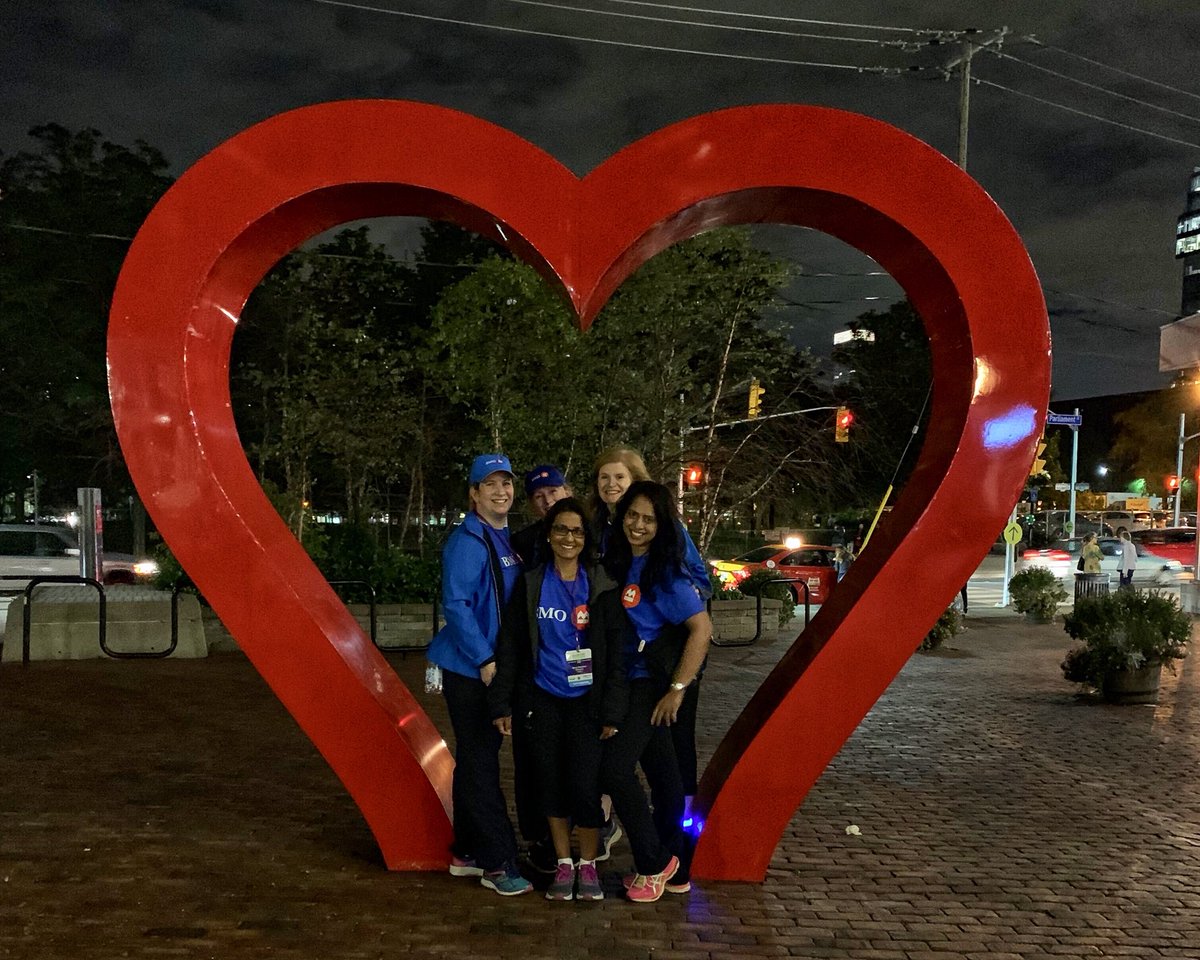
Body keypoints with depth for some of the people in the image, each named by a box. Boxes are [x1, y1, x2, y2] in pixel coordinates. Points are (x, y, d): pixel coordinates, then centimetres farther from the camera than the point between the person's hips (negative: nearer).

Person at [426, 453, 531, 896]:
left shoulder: (509, 539, 12)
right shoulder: (467, 541, -14)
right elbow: (455, 605, -19)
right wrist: (485, 660, -20)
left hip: (496, 669, 8)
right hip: (469, 671, -8)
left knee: (478, 761, 15)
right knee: (479, 765, -3)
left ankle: (468, 852, 26)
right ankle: (498, 863, 3)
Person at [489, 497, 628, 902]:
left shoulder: (602, 587, -1)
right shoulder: (530, 584, 2)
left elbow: (615, 652, -2)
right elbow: (510, 645, 4)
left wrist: (612, 712, -7)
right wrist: (501, 703, 0)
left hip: (587, 701, -2)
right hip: (544, 701, 2)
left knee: (585, 785, -7)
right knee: (551, 785, 6)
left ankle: (588, 865, 13)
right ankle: (563, 864, 22)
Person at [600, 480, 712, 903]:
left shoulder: (665, 573, -15)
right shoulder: (616, 562, 4)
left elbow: (702, 628, -17)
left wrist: (677, 689, -16)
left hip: (652, 685, -7)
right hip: (628, 681, 7)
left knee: (615, 766, -12)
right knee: (659, 771, 13)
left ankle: (654, 863, 3)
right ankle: (673, 870, 24)